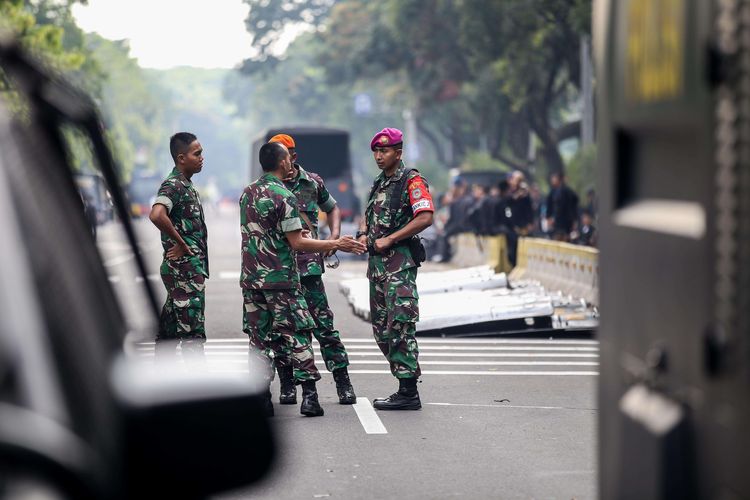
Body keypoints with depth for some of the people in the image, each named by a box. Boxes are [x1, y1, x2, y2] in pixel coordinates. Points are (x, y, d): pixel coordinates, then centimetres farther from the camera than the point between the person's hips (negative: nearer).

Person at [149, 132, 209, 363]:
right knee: (192, 334, -8)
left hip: (192, 267, 10)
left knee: (169, 331, 12)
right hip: (184, 268, -10)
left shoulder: (186, 185, 17)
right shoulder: (173, 185, -14)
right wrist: (182, 244, -21)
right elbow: (157, 215, -32)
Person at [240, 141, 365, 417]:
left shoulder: (247, 193, 10)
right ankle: (309, 395, -4)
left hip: (250, 278, 6)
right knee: (296, 335, -1)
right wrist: (336, 244, -7)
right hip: (280, 278, -6)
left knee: (259, 337, 7)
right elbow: (297, 243, -14)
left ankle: (262, 399, 6)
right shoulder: (284, 197, -13)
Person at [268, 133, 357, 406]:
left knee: (323, 323, -3)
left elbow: (332, 209, 23)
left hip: (308, 265, 0)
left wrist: (334, 236, 7)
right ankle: (287, 386, 13)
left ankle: (343, 384, 2)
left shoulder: (313, 182, 7)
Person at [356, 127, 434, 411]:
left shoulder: (411, 181, -7)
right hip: (377, 261, 9)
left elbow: (425, 218, -18)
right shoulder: (378, 184, 20)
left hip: (400, 262, -9)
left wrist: (388, 240, -17)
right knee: (381, 328, 9)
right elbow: (368, 215, 30)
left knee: (400, 326, -14)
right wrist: (363, 235, 7)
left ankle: (409, 393, -13)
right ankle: (405, 384, 15)